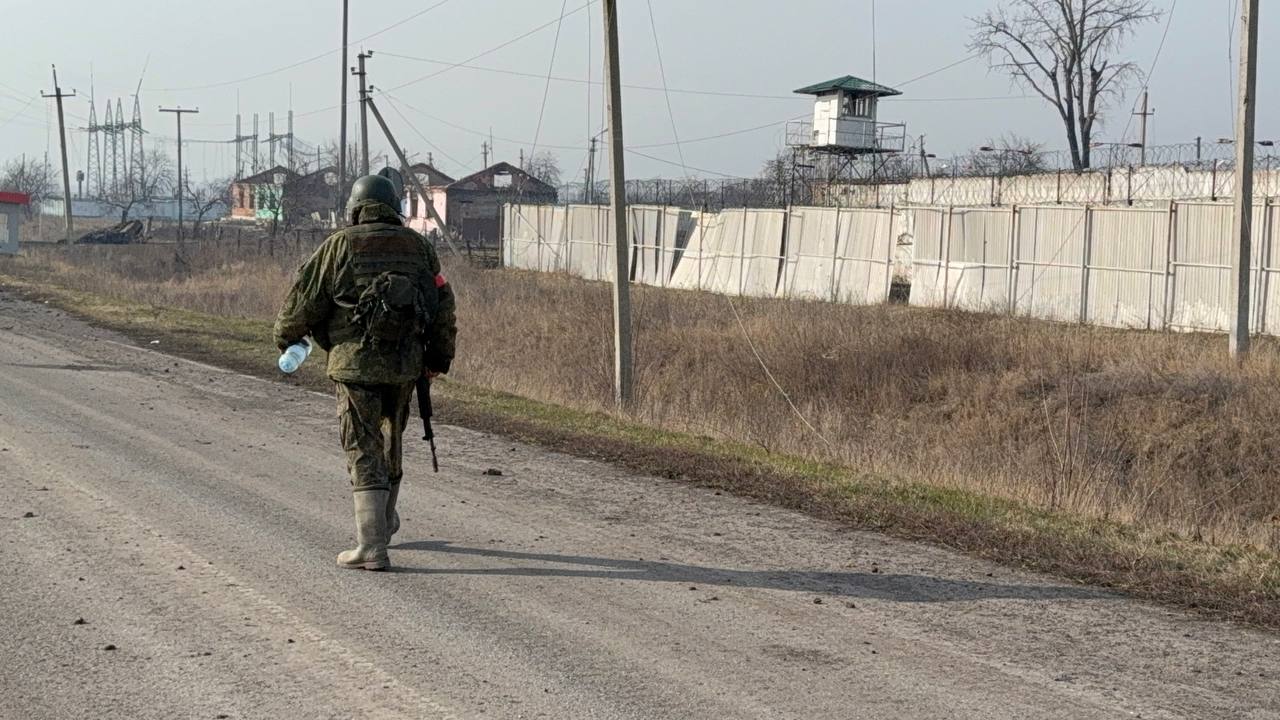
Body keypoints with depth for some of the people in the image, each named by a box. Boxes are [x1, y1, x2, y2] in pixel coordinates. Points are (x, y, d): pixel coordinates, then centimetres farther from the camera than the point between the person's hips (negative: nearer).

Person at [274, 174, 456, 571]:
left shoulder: (340, 246, -4)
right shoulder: (419, 247, 8)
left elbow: (305, 299, 0)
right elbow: (443, 306, 11)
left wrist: (286, 337, 18)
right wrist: (439, 358, 20)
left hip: (356, 363, -4)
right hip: (405, 364, 4)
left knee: (364, 452, -1)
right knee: (390, 441, 21)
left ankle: (371, 546, -6)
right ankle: (384, 522, 37)